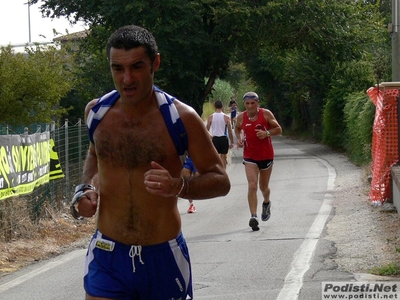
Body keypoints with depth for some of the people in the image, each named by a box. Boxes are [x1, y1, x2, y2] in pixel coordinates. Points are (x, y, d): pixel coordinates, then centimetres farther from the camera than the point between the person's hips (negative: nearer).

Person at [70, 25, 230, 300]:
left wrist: (179, 186, -25)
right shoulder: (96, 112, 1)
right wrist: (86, 188, 2)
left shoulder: (182, 118, -10)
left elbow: (220, 181, -5)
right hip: (107, 257, 2)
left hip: (164, 257, -1)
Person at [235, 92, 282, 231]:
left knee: (263, 187, 15)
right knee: (252, 186, -17)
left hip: (266, 155, 0)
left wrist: (267, 133, -22)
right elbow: (237, 128, 19)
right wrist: (239, 138, -1)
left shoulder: (266, 114, -9)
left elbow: (279, 129, -4)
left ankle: (266, 203, 49)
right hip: (249, 157, 0)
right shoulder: (241, 117, -3)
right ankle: (253, 216, -21)